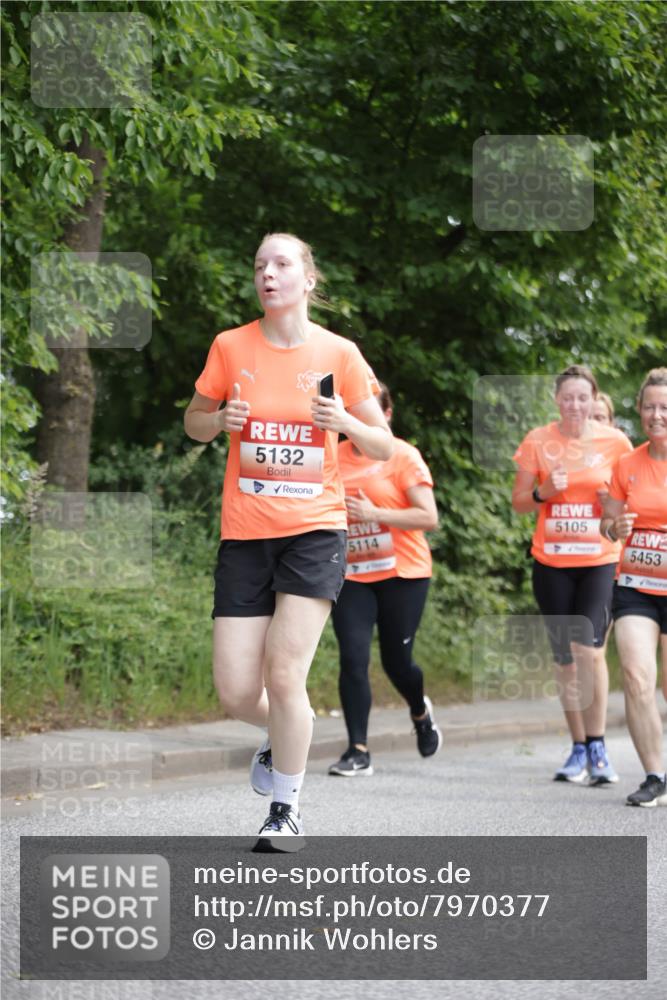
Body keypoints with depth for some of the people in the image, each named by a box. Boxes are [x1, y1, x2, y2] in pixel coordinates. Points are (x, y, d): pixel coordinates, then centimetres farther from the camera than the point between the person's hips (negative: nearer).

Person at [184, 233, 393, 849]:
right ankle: (283, 736, 34)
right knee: (236, 691, -3)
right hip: (245, 531, 2)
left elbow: (383, 446, 5)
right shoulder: (231, 347, 2)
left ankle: (287, 810, 6)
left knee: (284, 674, -13)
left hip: (314, 529, -2)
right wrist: (221, 420, -7)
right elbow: (195, 423, 15)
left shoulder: (338, 353, -1)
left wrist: (346, 422, -16)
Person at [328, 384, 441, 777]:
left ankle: (421, 712, 40)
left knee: (396, 661, 6)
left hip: (401, 572, -3)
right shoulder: (335, 457, 6)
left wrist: (374, 514, -21)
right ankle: (358, 752, -7)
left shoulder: (403, 456, -6)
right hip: (352, 575, 3)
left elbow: (429, 518, -13)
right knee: (353, 659, -11)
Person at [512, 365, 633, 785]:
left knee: (589, 648, -17)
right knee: (564, 655, 7)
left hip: (600, 561, -2)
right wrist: (544, 491, -14)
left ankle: (597, 747, -6)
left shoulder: (615, 441, -1)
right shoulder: (538, 441, 1)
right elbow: (519, 501, 4)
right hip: (552, 562, 2)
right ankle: (579, 749, 18)